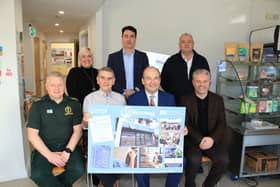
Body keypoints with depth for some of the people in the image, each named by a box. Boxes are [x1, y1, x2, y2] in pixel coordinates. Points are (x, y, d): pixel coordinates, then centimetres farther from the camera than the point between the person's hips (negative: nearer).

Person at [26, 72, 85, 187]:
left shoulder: (74, 104, 6)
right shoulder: (37, 106, 4)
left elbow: (77, 130, 2)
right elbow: (32, 134, -2)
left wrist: (67, 151, -13)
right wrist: (49, 155, -14)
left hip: (69, 147, 1)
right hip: (44, 149, 0)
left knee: (78, 169, -24)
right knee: (38, 175, -27)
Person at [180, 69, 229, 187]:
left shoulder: (218, 100, 8)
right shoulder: (185, 100, 2)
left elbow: (222, 123, 3)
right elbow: (185, 123, -4)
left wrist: (212, 138, -15)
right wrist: (200, 139, -17)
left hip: (213, 139, 3)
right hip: (192, 139, -2)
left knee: (223, 160, -22)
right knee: (194, 160, -29)